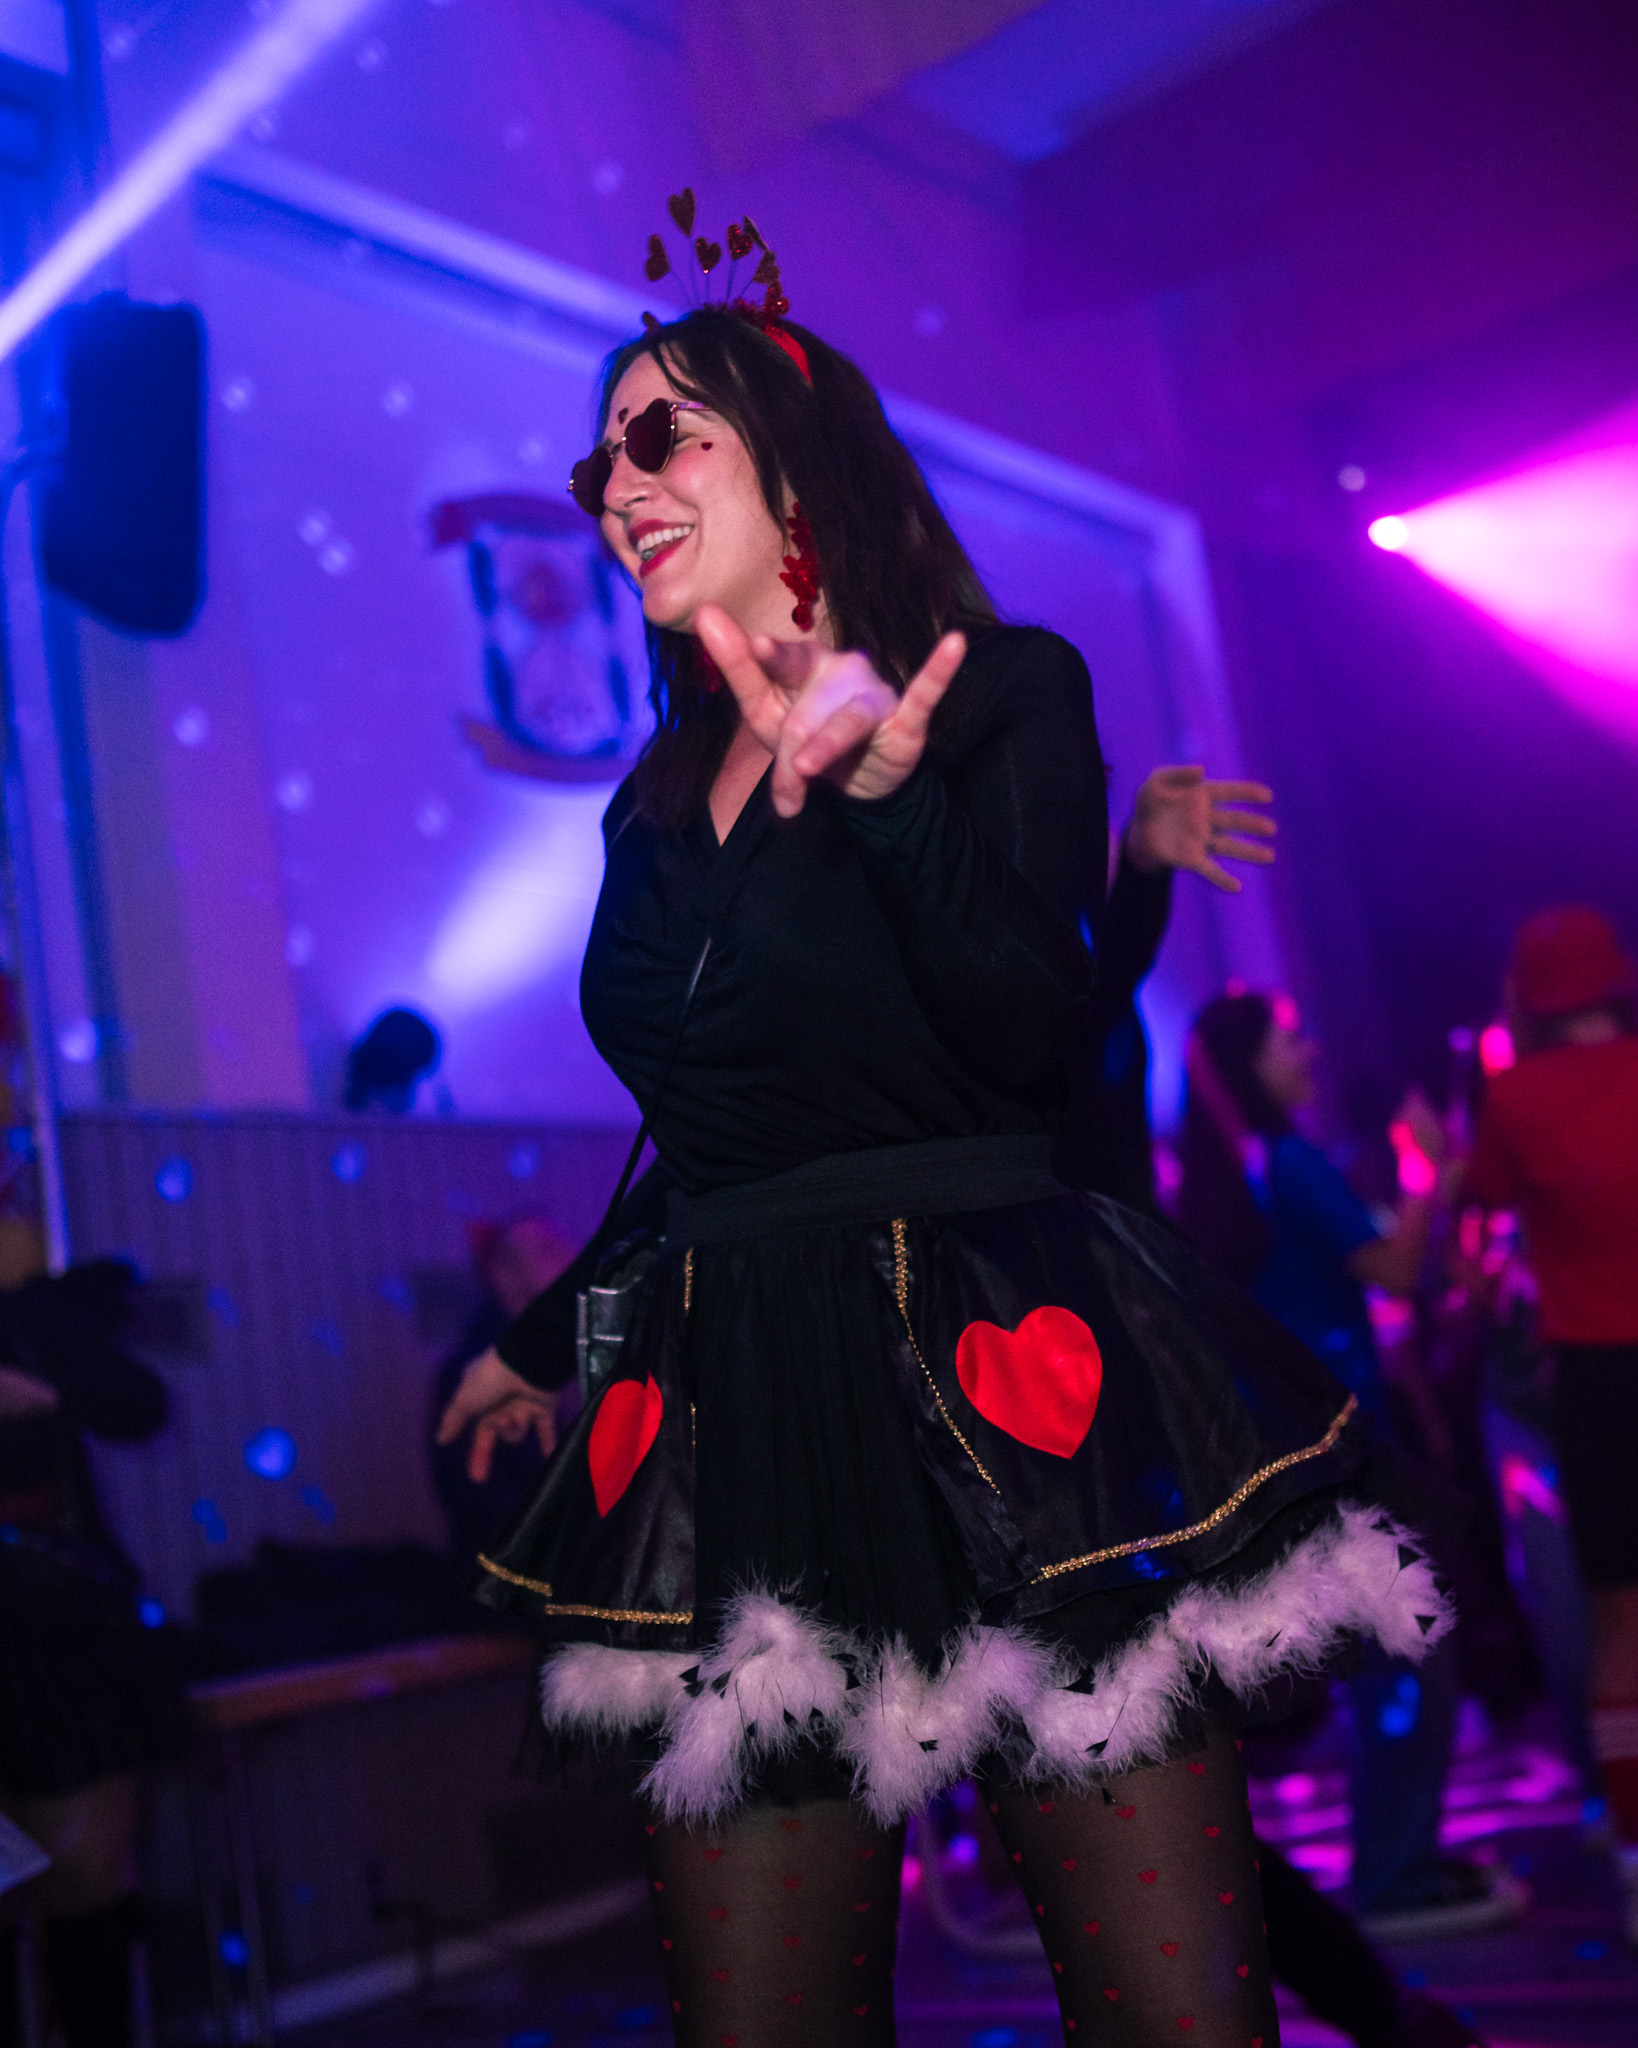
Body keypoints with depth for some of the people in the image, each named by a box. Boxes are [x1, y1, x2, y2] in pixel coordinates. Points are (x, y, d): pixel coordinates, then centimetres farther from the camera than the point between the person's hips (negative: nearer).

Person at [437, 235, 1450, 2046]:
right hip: (737, 1422, 5)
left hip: (1002, 1393, -4)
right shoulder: (662, 802, 19)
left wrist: (886, 794, -21)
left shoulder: (1005, 692, 4)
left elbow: (1040, 1042, -10)